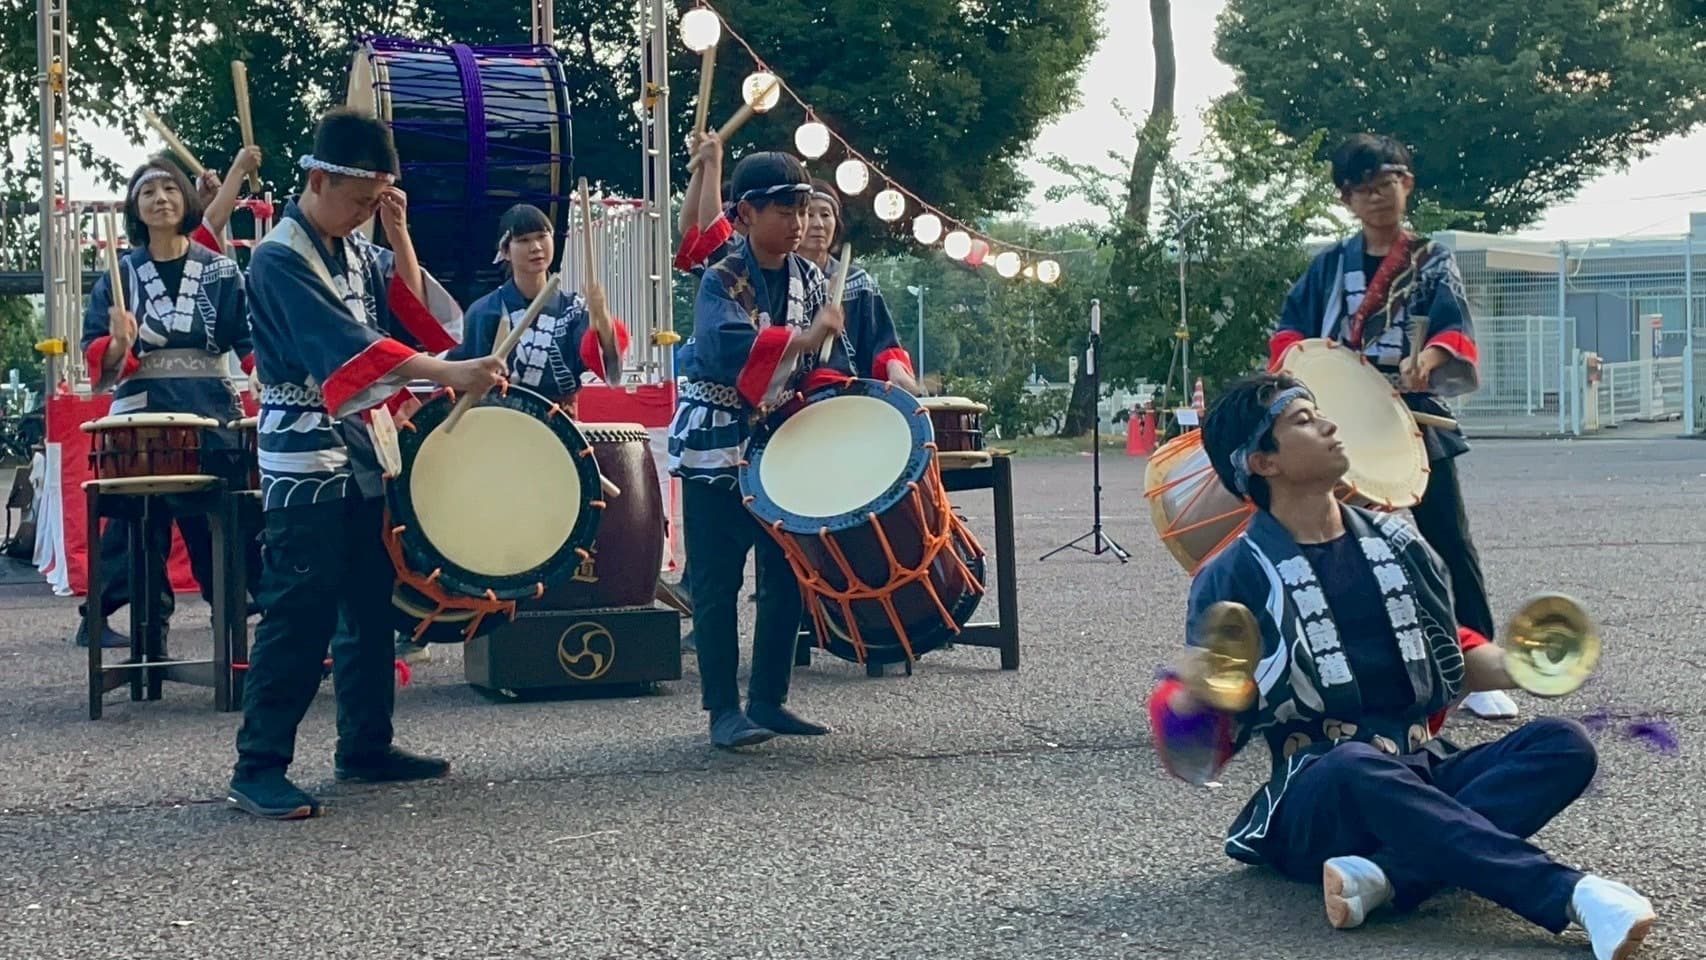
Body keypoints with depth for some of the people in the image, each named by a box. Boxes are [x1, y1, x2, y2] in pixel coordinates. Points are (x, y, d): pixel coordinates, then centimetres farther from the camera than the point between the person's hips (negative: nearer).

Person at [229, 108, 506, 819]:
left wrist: (399, 237, -3)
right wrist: (450, 374, -37)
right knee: (299, 615, -9)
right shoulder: (280, 259, -14)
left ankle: (366, 747, 23)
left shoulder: (357, 250, 12)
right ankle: (258, 769, -3)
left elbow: (418, 319, 6)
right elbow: (345, 344, -28)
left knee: (372, 607, 13)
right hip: (306, 464, -8)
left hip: (366, 454, 8)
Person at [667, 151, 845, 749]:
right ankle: (723, 710, 4)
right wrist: (804, 338, -30)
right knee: (717, 585, -3)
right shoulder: (723, 282, -12)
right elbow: (725, 349, -31)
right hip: (716, 452, -6)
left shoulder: (810, 280, 5)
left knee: (786, 578, 8)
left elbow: (826, 366, 6)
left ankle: (768, 699, 19)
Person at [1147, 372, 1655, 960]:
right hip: (1321, 800, -5)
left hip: (1426, 776, 6)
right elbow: (1197, 757, -5)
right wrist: (1188, 696, -29)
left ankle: (1385, 877, -34)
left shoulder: (1394, 542, 12)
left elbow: (1453, 657, 25)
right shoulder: (1236, 579, -3)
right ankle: (1574, 894, -41)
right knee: (1354, 766, -39)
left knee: (1563, 745, -18)